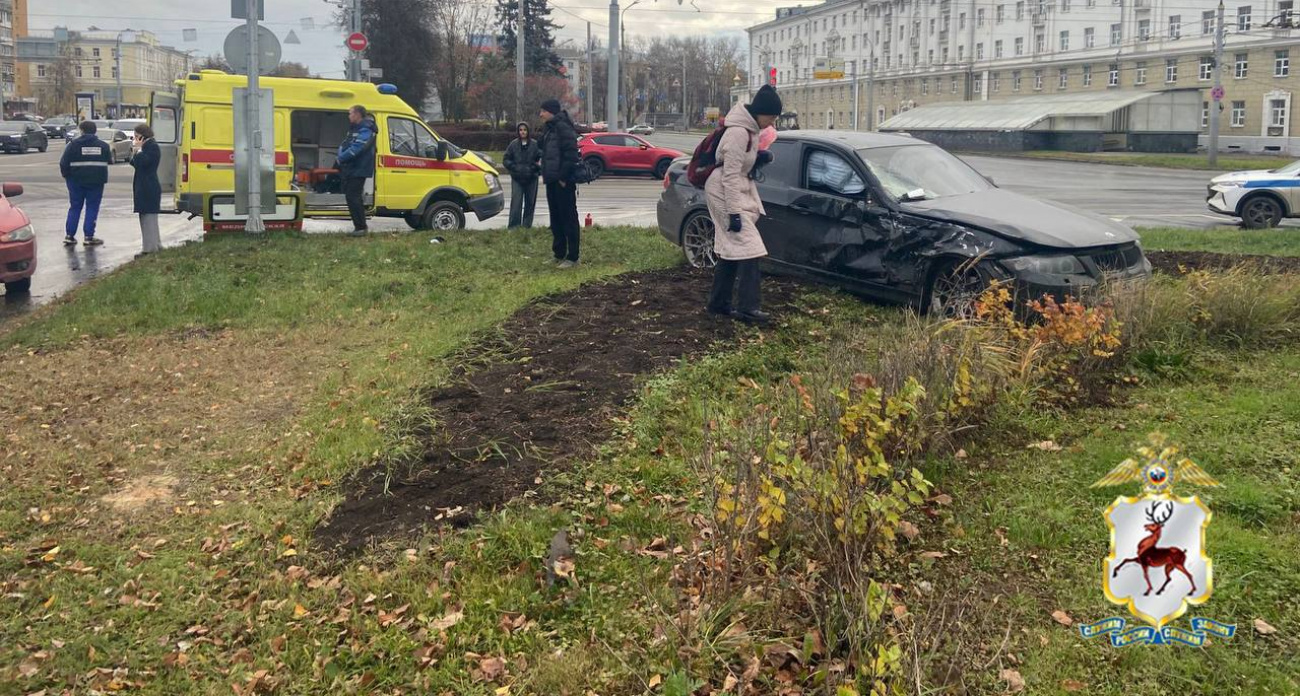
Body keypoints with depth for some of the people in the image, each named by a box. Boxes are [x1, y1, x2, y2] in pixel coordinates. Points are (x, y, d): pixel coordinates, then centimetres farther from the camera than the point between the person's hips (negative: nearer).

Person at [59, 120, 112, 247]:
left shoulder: (73, 145, -3)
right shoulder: (103, 145, 3)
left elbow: (63, 163, -5)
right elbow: (109, 159, 13)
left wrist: (66, 175, 9)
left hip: (76, 181, 0)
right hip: (96, 181, 0)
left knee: (74, 208, 10)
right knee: (92, 208, 4)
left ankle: (69, 235, 10)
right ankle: (88, 236, 0)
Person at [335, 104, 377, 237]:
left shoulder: (365, 130, -14)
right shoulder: (354, 129, 19)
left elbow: (357, 148, -24)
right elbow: (345, 145, 19)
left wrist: (341, 158, -18)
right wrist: (341, 157, -1)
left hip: (358, 170, -10)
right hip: (350, 169, 10)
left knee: (353, 197, -11)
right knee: (350, 196, 12)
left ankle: (361, 227, -7)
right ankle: (359, 227, 18)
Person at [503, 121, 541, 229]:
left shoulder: (535, 144, -1)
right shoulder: (513, 144, 2)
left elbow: (541, 158, 0)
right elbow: (507, 159, 5)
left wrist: (536, 167, -16)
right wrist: (514, 167, -10)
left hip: (531, 179, 1)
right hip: (517, 179, -1)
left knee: (530, 203, 7)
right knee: (516, 202, -9)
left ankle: (527, 226, 17)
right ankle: (513, 226, -8)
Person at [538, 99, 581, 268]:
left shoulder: (563, 127, -15)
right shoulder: (550, 128, 16)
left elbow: (570, 154, -21)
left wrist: (563, 177, -20)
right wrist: (545, 173, 14)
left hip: (563, 182, -10)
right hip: (552, 181, 10)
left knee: (568, 218, -4)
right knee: (555, 219, 14)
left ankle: (572, 257, 0)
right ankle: (559, 255, 22)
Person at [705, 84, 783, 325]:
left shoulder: (751, 128, 7)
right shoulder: (738, 132, -22)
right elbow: (731, 175, -24)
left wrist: (760, 157, 0)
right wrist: (734, 212, -24)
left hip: (737, 192, 10)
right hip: (724, 194, -10)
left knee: (729, 250, 12)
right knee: (748, 247, -13)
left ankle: (718, 304, 18)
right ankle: (747, 308, -14)